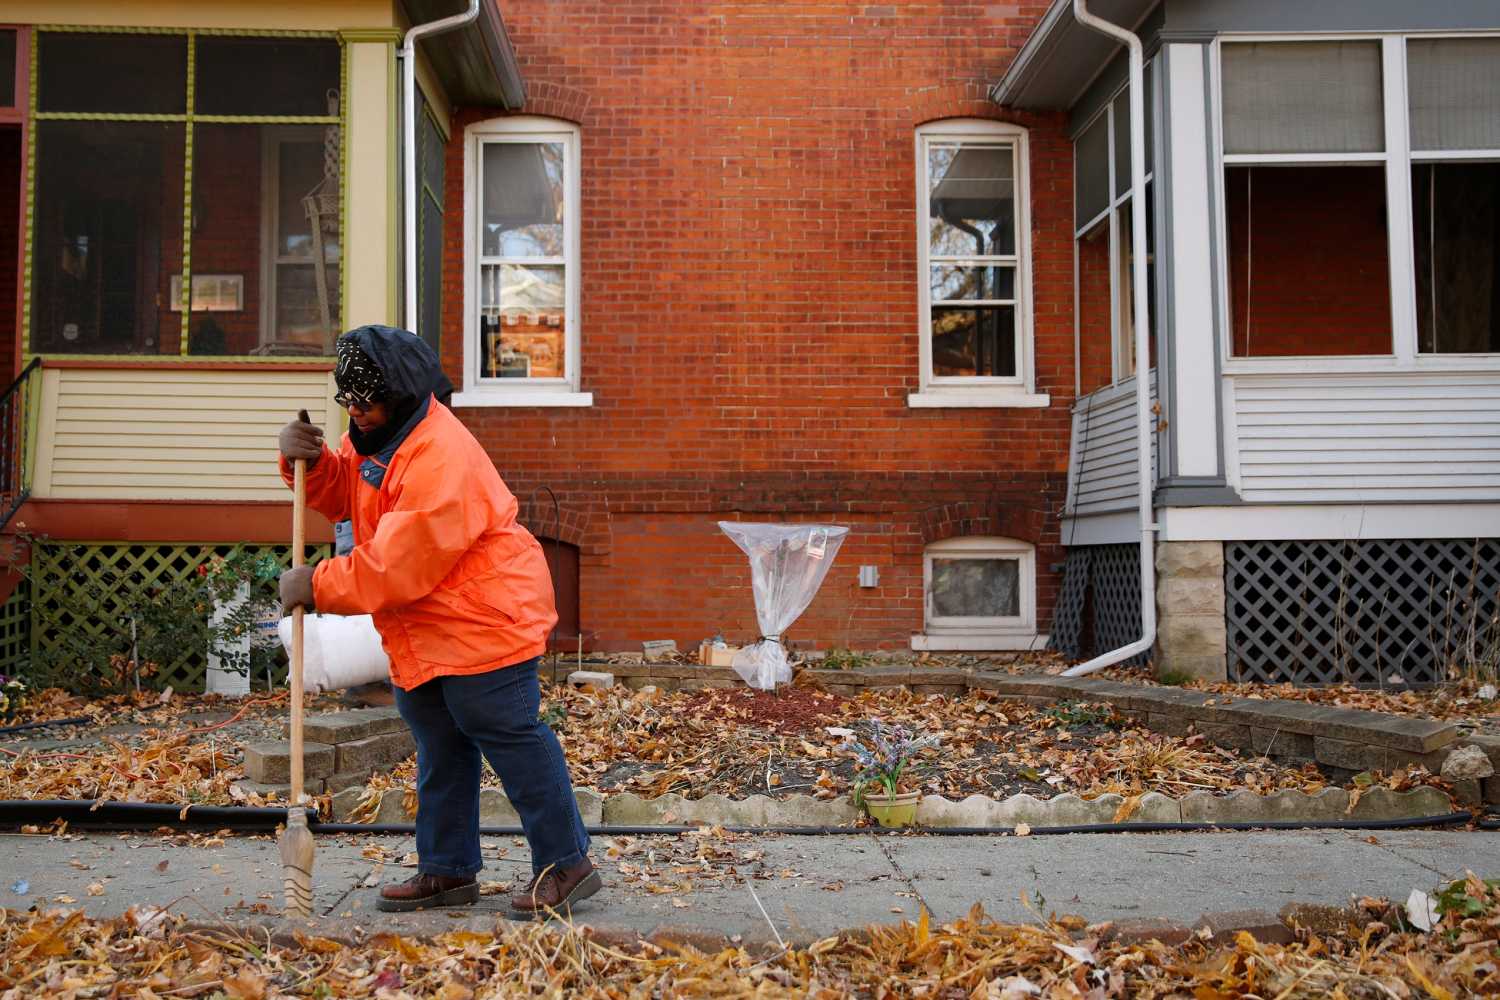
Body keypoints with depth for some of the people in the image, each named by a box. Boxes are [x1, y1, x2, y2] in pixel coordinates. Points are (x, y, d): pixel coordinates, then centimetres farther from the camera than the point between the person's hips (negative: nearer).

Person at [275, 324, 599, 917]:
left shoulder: (440, 459, -26)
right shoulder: (375, 435, 7)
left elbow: (395, 568, -27)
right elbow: (340, 494, 19)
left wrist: (317, 586, -18)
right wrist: (307, 462, -3)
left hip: (482, 621, -10)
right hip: (423, 635, 10)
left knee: (509, 735, -6)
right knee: (440, 749, 16)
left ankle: (566, 863, 5)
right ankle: (447, 870, 27)